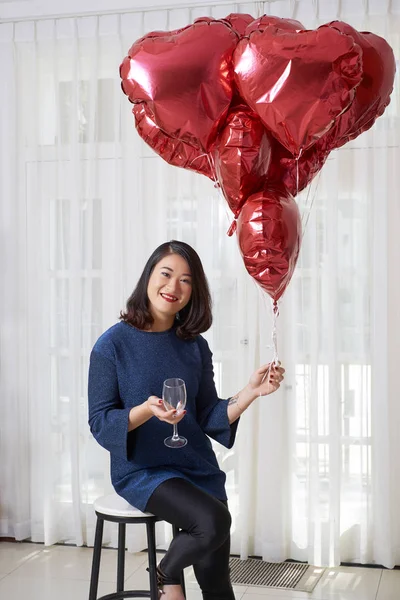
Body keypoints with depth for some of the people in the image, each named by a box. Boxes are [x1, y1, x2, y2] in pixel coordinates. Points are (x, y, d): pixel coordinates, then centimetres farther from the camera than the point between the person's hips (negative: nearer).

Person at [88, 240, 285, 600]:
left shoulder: (195, 347, 4)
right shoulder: (114, 344, -9)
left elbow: (208, 418, 3)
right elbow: (100, 424, -11)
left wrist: (251, 391, -11)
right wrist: (147, 410, -28)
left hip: (198, 468, 5)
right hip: (142, 470, -4)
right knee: (213, 520, -28)